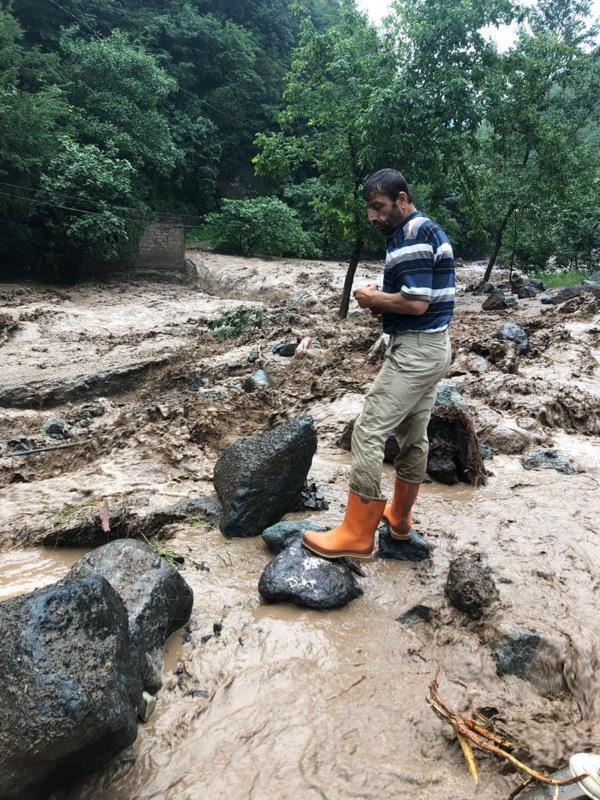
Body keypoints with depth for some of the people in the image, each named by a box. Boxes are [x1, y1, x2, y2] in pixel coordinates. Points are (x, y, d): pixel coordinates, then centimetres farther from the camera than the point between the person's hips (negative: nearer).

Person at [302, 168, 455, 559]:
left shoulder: (411, 236, -16)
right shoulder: (429, 230, 17)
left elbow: (416, 302, -25)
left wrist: (373, 298, -9)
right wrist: (383, 301, 4)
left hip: (415, 350, -11)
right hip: (433, 347, 11)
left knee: (369, 433, -9)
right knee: (414, 434, 16)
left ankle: (357, 534, -3)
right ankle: (400, 517, 30)